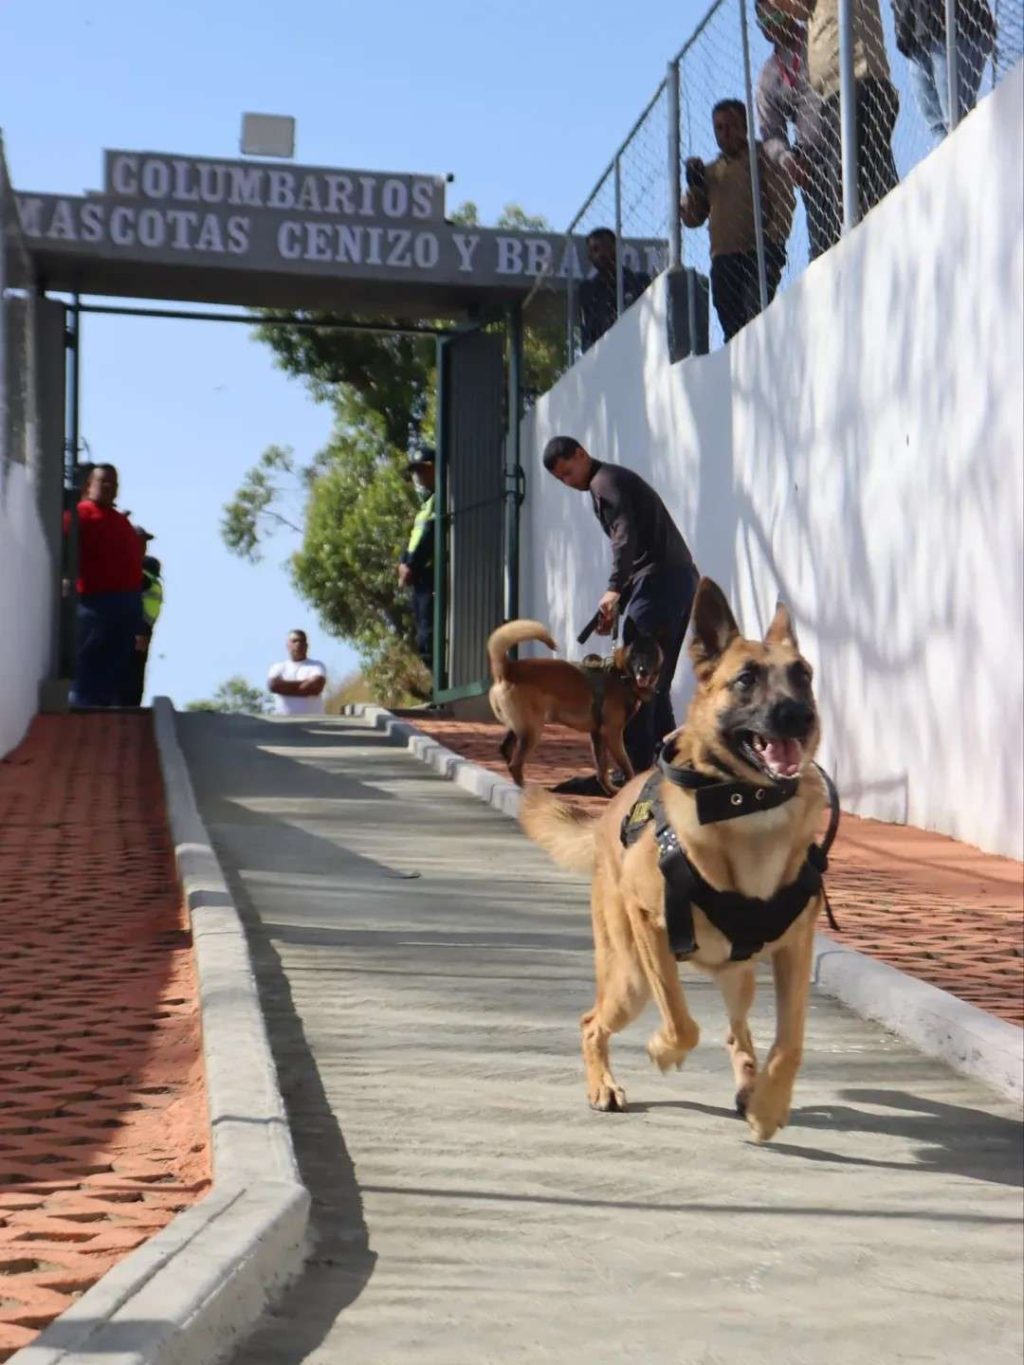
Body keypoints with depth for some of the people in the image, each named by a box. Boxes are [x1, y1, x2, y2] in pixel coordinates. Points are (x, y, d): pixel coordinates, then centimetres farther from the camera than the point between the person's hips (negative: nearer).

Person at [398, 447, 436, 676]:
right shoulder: (427, 503, 27)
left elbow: (431, 535, -16)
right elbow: (416, 537, 20)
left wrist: (411, 565, -15)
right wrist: (404, 563, 2)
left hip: (433, 579, -10)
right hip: (421, 580, 10)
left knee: (429, 640, -16)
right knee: (425, 642, 8)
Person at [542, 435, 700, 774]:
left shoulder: (605, 483, -5)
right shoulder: (616, 480, 26)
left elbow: (626, 536, -20)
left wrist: (614, 590, -29)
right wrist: (616, 606, 20)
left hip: (659, 581, -10)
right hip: (680, 580, 10)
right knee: (656, 682, 13)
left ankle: (635, 769, -9)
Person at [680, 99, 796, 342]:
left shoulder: (763, 158, 8)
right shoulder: (710, 171, 23)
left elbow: (784, 203, -3)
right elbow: (692, 218, 21)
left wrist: (773, 239, -17)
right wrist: (694, 186, 5)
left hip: (758, 255, -5)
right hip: (722, 260, 5)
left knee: (756, 316, -22)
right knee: (732, 328, 1)